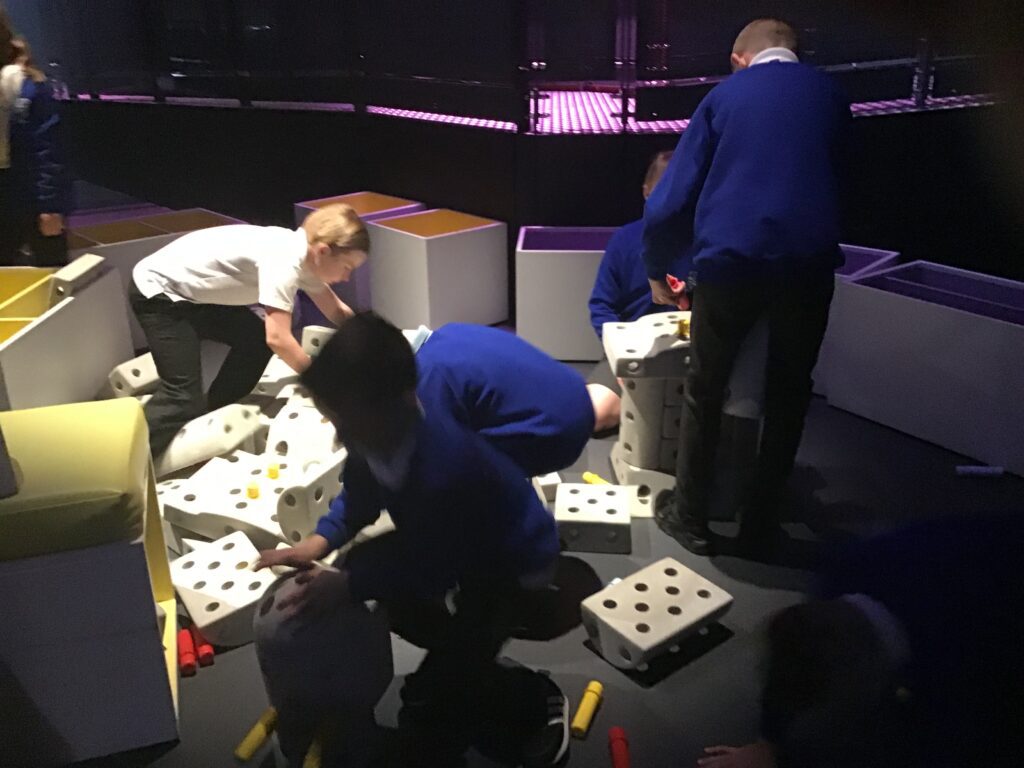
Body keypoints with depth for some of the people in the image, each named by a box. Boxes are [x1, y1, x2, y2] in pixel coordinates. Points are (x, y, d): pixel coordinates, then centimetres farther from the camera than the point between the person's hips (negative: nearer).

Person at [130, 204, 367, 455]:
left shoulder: (304, 253, -2)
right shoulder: (283, 260, -30)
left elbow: (337, 312, 11)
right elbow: (278, 338, -33)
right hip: (157, 292, -9)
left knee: (256, 340, 11)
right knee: (184, 397, -14)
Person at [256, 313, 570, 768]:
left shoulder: (443, 466, -42)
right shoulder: (374, 433, -19)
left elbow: (432, 573, -26)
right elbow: (358, 498, 3)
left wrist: (349, 586, -21)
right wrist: (319, 542, -13)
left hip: (512, 562, -8)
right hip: (443, 545, 8)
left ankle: (534, 700, 18)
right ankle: (462, 655, 22)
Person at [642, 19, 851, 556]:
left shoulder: (724, 95, 9)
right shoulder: (830, 95, 15)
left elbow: (672, 198, 6)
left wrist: (656, 269, 20)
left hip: (731, 263, -2)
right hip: (809, 266, 2)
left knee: (704, 392, 13)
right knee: (787, 395, 16)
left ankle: (690, 518, 22)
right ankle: (761, 521, 26)